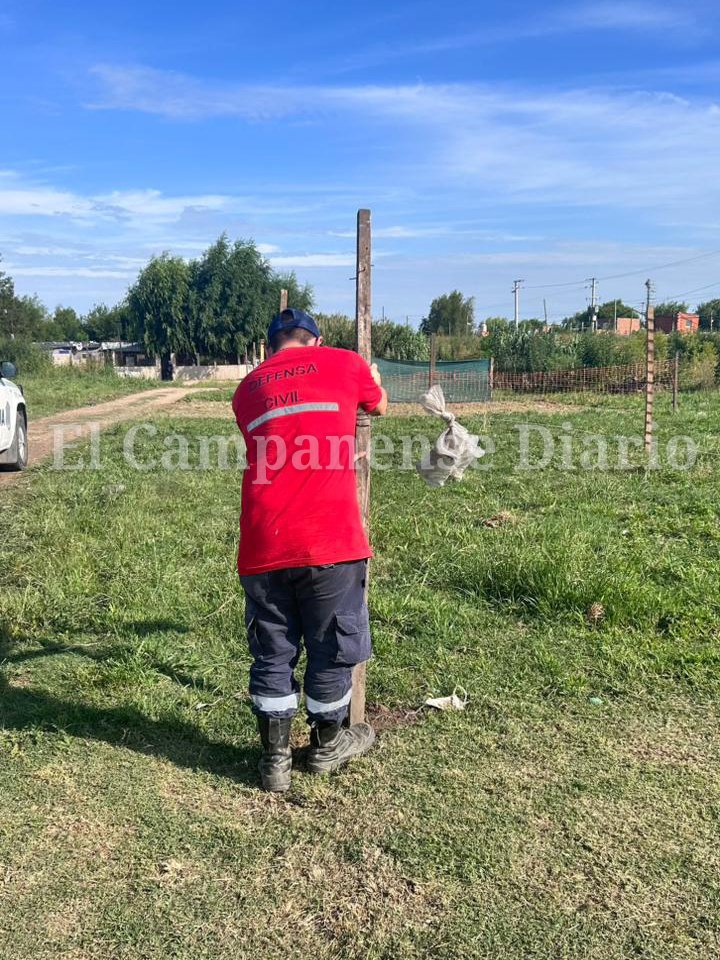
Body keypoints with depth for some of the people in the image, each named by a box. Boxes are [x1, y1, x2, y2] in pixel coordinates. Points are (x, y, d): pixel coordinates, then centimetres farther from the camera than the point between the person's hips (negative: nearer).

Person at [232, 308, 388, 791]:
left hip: (263, 547, 3)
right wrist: (372, 381, 50)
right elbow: (380, 406, 26)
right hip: (330, 541, -3)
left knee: (272, 653, 14)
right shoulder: (344, 363, 7)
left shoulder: (248, 388, 14)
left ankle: (275, 759, 21)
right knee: (332, 648, 15)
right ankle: (327, 744, 32)